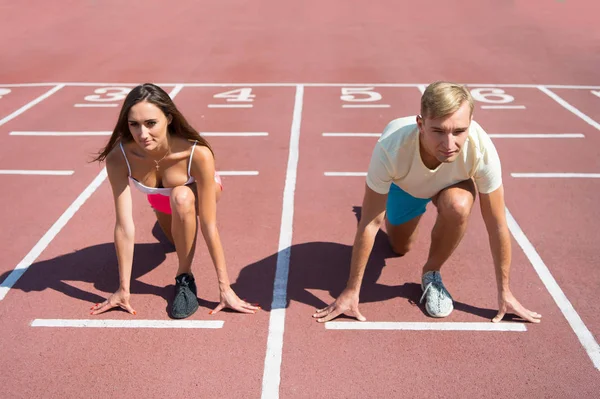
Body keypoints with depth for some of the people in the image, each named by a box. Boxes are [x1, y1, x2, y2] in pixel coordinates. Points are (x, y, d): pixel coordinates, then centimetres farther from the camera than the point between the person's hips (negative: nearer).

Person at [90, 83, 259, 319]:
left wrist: (225, 288, -34)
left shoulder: (198, 154, -43)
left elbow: (209, 225, -38)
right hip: (160, 197, 3)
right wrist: (123, 289, -25)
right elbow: (124, 226, -31)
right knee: (179, 240, 28)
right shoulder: (118, 157, -36)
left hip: (196, 193, -3)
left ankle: (185, 278, -16)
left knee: (181, 198, -39)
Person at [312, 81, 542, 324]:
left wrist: (504, 292, -18)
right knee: (400, 247, 19)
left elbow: (497, 225, -27)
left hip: (452, 184, 0)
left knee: (457, 205, -34)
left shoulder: (482, 149, -41)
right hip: (405, 184, 0)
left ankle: (432, 273, -6)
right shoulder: (391, 147, -43)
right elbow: (369, 223, -34)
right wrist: (351, 291, -27)